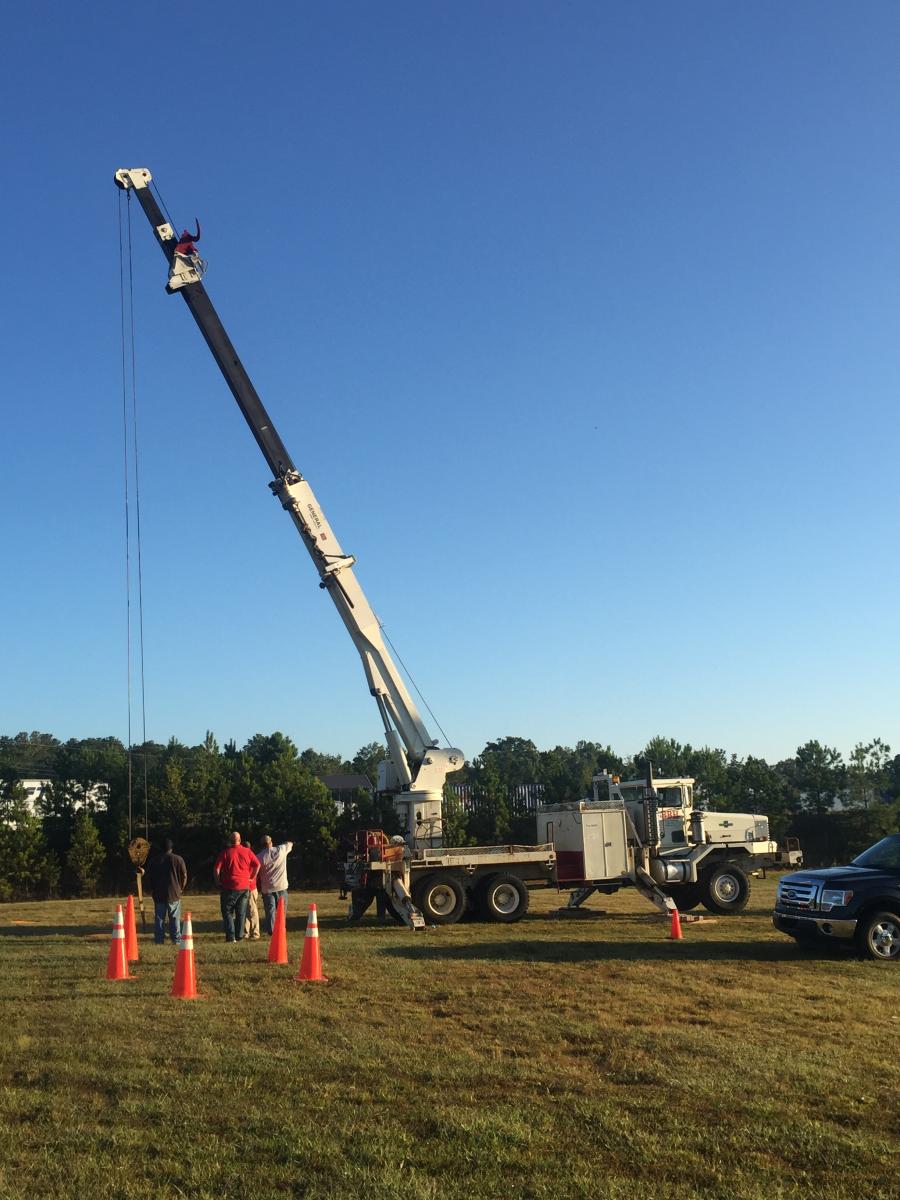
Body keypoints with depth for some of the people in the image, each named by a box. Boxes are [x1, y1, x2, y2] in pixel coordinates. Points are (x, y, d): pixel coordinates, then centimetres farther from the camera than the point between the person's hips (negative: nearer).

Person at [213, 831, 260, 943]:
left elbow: (216, 869, -9)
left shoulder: (225, 853, -5)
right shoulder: (247, 851, 3)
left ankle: (230, 936, -3)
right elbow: (257, 865, 5)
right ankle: (239, 936, 11)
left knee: (227, 912, 6)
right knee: (241, 913, 11)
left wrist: (218, 882, 4)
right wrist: (252, 878, 14)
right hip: (244, 887, 3)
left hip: (229, 887, -3)